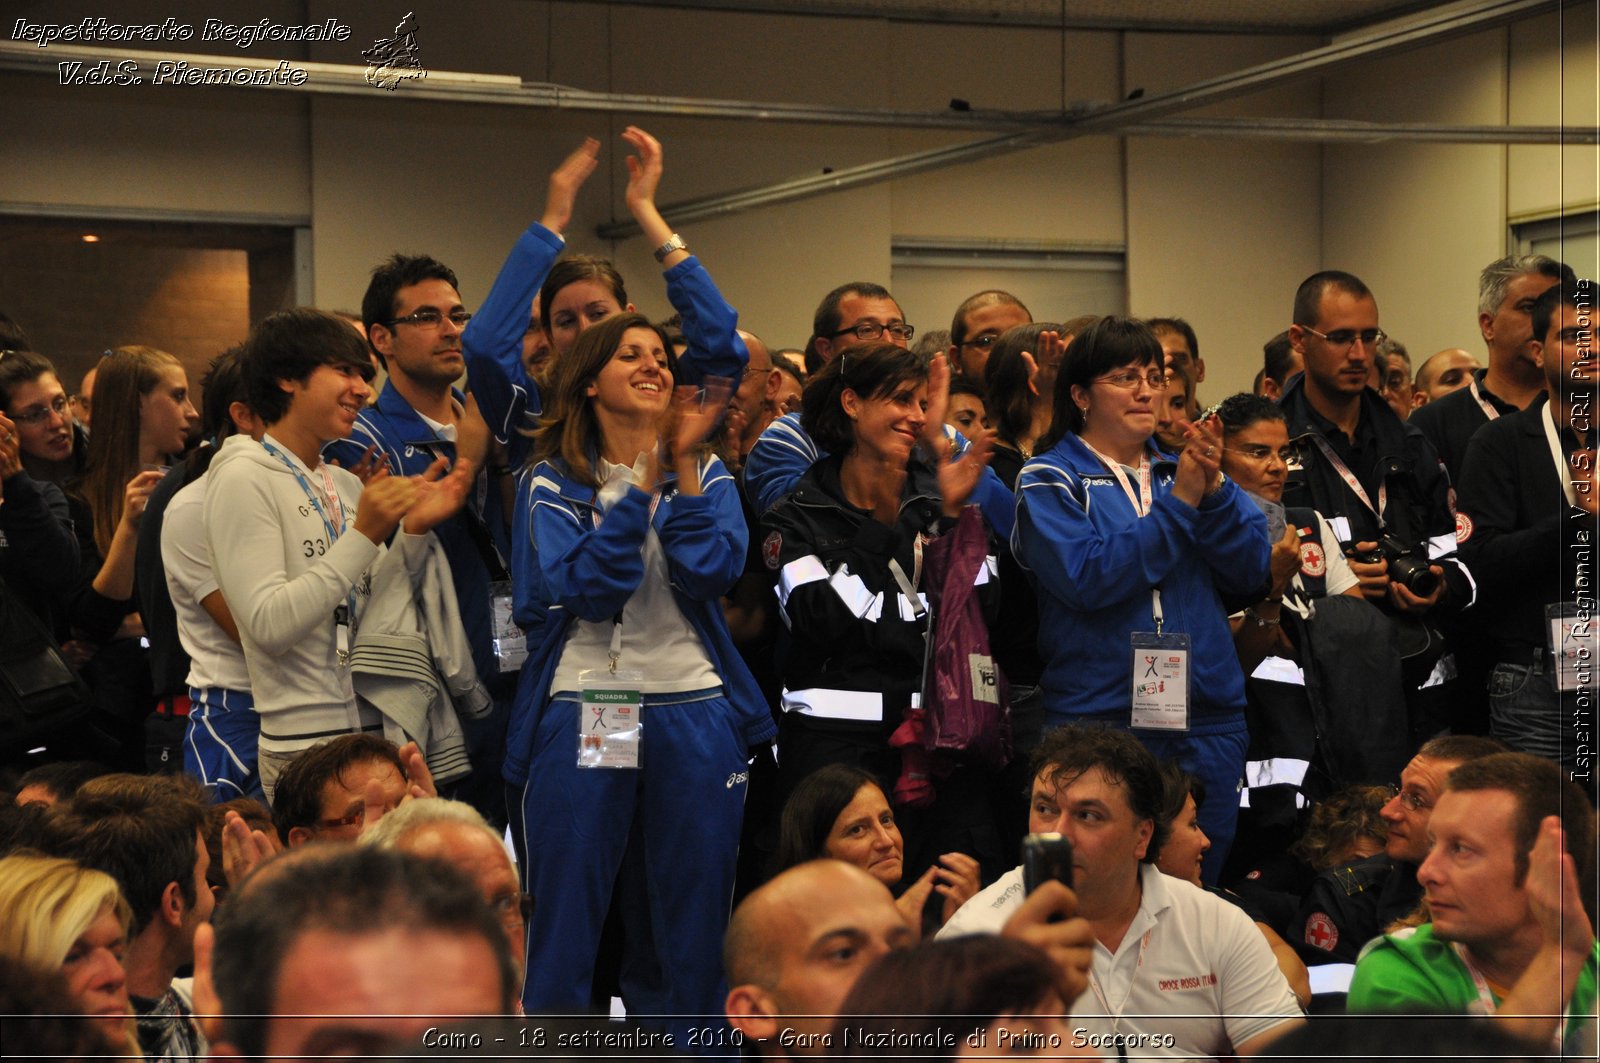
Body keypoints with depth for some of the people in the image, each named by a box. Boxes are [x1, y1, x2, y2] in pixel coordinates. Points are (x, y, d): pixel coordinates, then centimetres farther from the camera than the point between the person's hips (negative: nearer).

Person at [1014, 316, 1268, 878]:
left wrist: (1213, 488, -12)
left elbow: (1250, 568, 4)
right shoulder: (1050, 480, 1)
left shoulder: (1178, 469, 14)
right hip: (1101, 720, -5)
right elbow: (1087, 579, -15)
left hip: (1208, 721, 5)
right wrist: (1180, 503, -15)